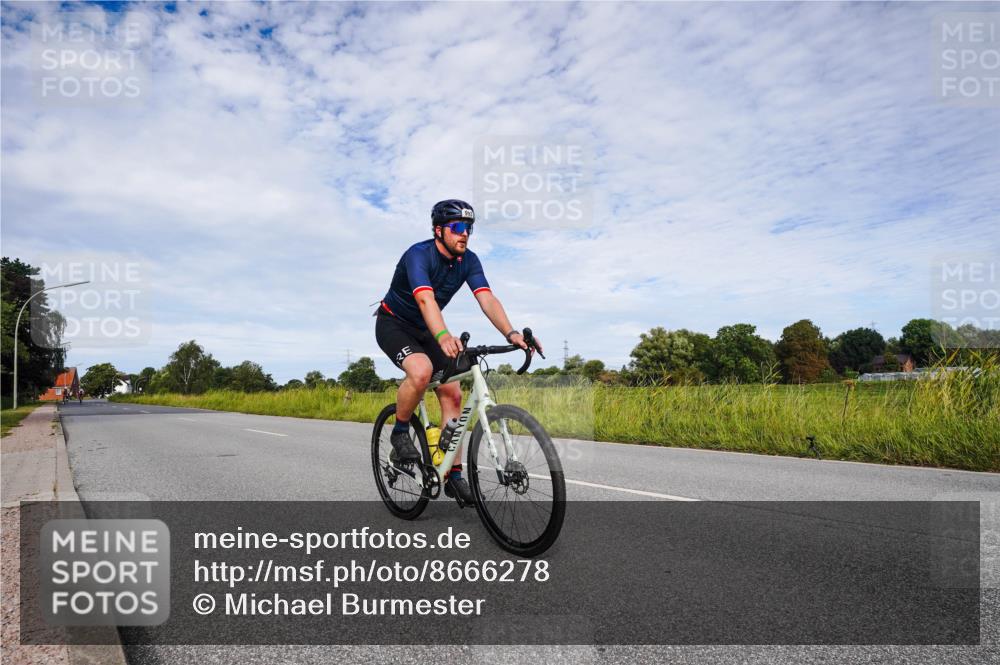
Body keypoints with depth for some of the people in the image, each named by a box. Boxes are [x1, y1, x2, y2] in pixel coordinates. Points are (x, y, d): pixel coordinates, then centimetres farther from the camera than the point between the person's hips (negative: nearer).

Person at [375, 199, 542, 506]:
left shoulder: (468, 260, -10)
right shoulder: (418, 255, -28)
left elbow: (487, 299, -24)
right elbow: (426, 299, -45)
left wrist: (511, 334, -41)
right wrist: (444, 337, -64)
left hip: (424, 330, 6)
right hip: (393, 324, -6)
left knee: (452, 394, -5)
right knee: (421, 370, -36)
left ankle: (454, 476, 2)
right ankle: (400, 432, -8)